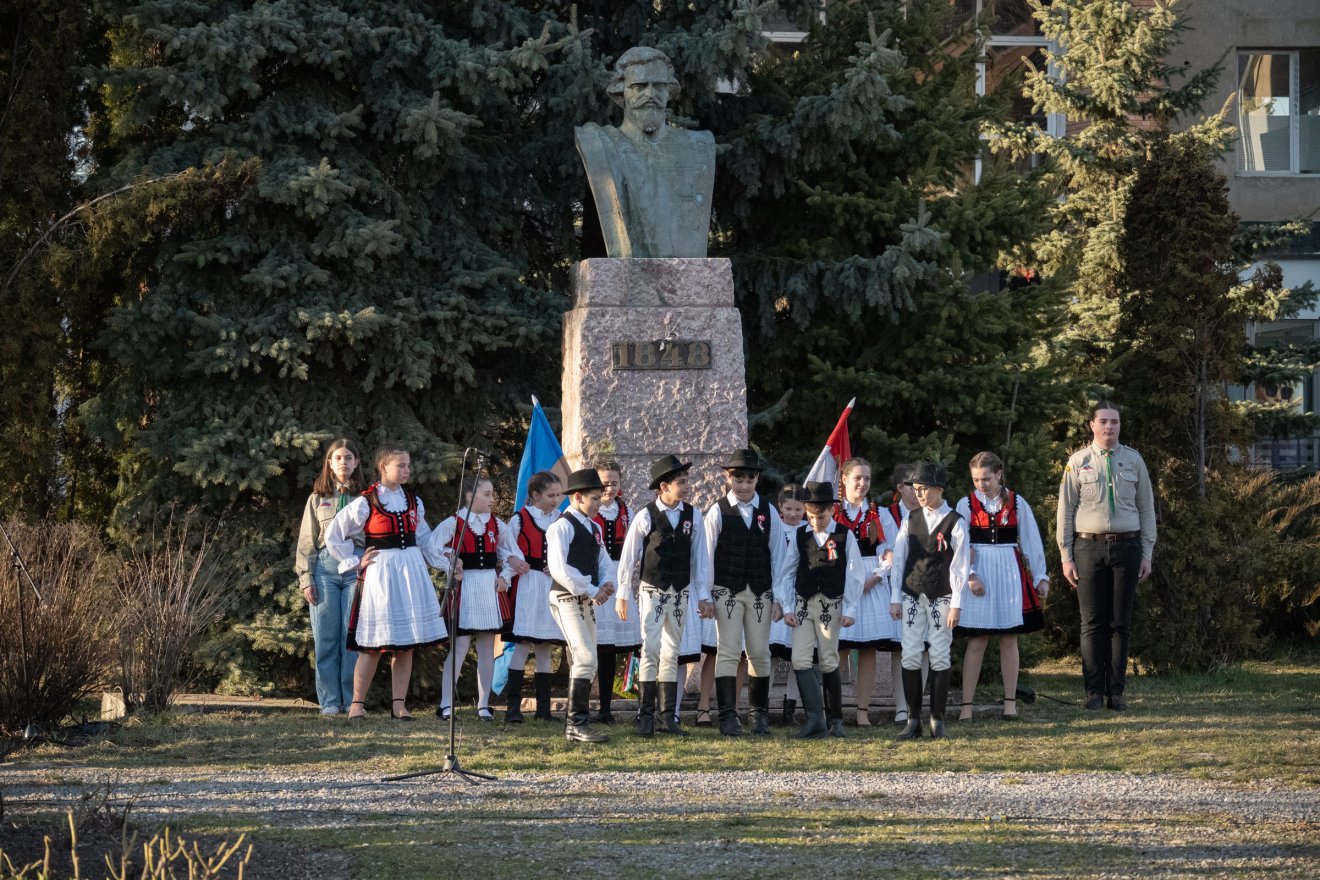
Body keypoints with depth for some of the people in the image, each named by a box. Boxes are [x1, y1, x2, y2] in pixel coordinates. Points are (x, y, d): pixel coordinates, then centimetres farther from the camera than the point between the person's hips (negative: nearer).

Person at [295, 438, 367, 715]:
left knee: (354, 636, -5)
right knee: (326, 637, -2)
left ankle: (353, 699, 0)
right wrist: (306, 578, 1)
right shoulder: (317, 499, 14)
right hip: (325, 566, 1)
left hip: (357, 568, -1)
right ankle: (330, 701, 1)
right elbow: (306, 542, 11)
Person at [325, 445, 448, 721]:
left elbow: (424, 540, 18)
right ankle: (357, 703, 4)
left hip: (411, 571, 5)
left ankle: (399, 704, 6)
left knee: (406, 643, 2)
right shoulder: (365, 503, -5)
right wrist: (355, 562, -2)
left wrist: (448, 564, 10)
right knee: (375, 645, -4)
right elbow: (333, 536, 0)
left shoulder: (413, 502, 10)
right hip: (380, 573, -5)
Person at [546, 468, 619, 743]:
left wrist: (606, 583, -3)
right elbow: (559, 568, -20)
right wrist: (592, 591, -18)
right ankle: (577, 723, -15)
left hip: (587, 601, 9)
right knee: (585, 658, -16)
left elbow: (604, 561, 20)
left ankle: (575, 723, 16)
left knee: (586, 663, 10)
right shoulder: (562, 527, -12)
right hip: (568, 598, -9)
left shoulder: (594, 528, 16)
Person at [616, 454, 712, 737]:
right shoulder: (646, 517, -8)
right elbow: (629, 556, -1)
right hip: (652, 592, -4)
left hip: (680, 594, 4)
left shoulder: (693, 516, 1)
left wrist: (703, 596, 5)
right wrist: (623, 594, 2)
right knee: (651, 650, -10)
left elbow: (699, 556, 6)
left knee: (671, 654, 8)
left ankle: (669, 717, 11)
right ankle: (645, 715, -6)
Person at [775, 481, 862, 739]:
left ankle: (835, 719, 16)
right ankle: (815, 719, -12)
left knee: (829, 663, 3)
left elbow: (854, 574, -1)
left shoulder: (845, 536, -1)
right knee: (800, 661, -11)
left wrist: (850, 610, -4)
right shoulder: (800, 536, 5)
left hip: (831, 606, -2)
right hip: (803, 605, 2)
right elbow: (786, 573, 8)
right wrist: (786, 608, 1)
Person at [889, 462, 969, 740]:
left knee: (940, 658, -1)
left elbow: (961, 564, -5)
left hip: (941, 598, -3)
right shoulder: (910, 521, 9)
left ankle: (938, 719, 5)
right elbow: (898, 559, 10)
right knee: (910, 657, -1)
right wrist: (895, 598, 5)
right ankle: (913, 719, 3)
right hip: (912, 596, 3)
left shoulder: (954, 523, -2)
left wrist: (956, 604, -9)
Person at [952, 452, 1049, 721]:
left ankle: (1010, 703, 8)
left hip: (1010, 573, 1)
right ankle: (967, 705, -2)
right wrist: (970, 576, -13)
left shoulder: (1016, 504, 4)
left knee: (1009, 639, 3)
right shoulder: (967, 505, 1)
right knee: (976, 641, -3)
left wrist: (1040, 577, 8)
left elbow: (1032, 541, 8)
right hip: (979, 574, -1)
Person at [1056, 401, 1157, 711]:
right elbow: (1065, 511, 4)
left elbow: (1146, 509, 11)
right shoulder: (1078, 462, 4)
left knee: (1120, 622, 3)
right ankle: (1094, 693, 1)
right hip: (1089, 546, -1)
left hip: (1126, 546, 1)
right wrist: (1066, 557, -1)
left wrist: (1147, 554, 5)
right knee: (1093, 623, -1)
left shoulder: (1133, 460, 9)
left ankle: (1117, 691, 7)